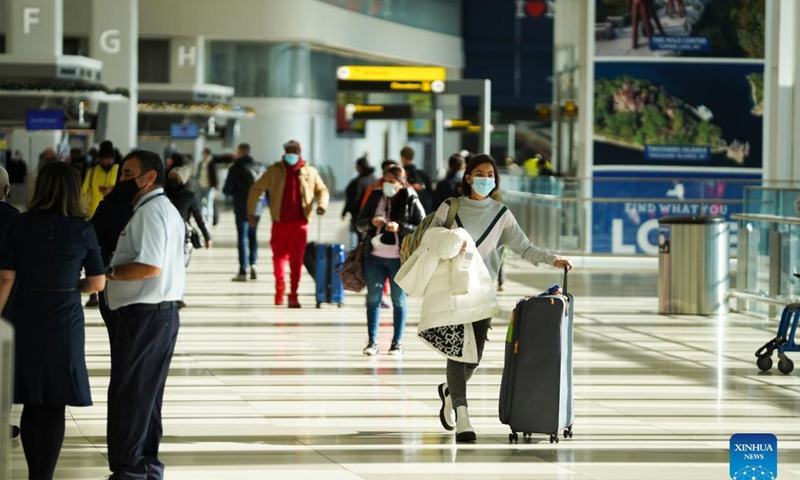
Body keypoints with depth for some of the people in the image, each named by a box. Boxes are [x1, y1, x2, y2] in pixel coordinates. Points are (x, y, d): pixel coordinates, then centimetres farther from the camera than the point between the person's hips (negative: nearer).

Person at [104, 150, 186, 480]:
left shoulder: (150, 211, -16)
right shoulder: (166, 209, 18)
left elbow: (151, 267, -25)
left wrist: (108, 272, -16)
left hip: (144, 315, -10)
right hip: (165, 312, 10)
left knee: (128, 394, -5)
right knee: (147, 393, 16)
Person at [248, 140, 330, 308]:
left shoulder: (310, 172, 8)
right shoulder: (275, 171, 6)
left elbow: (322, 190, 16)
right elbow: (257, 189, 9)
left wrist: (322, 204, -5)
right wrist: (251, 212, 6)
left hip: (299, 222, 0)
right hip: (280, 221, 0)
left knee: (296, 259, -3)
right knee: (279, 256, 7)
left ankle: (293, 294, 0)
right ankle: (280, 287, 25)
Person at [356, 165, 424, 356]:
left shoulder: (411, 201, -3)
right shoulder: (375, 197, 8)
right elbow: (359, 224, 11)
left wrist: (400, 227, -19)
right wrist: (370, 222, -11)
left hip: (399, 259, -3)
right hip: (374, 256, 3)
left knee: (398, 299, 5)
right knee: (373, 297, 2)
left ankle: (397, 342, 9)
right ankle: (372, 341, 4)